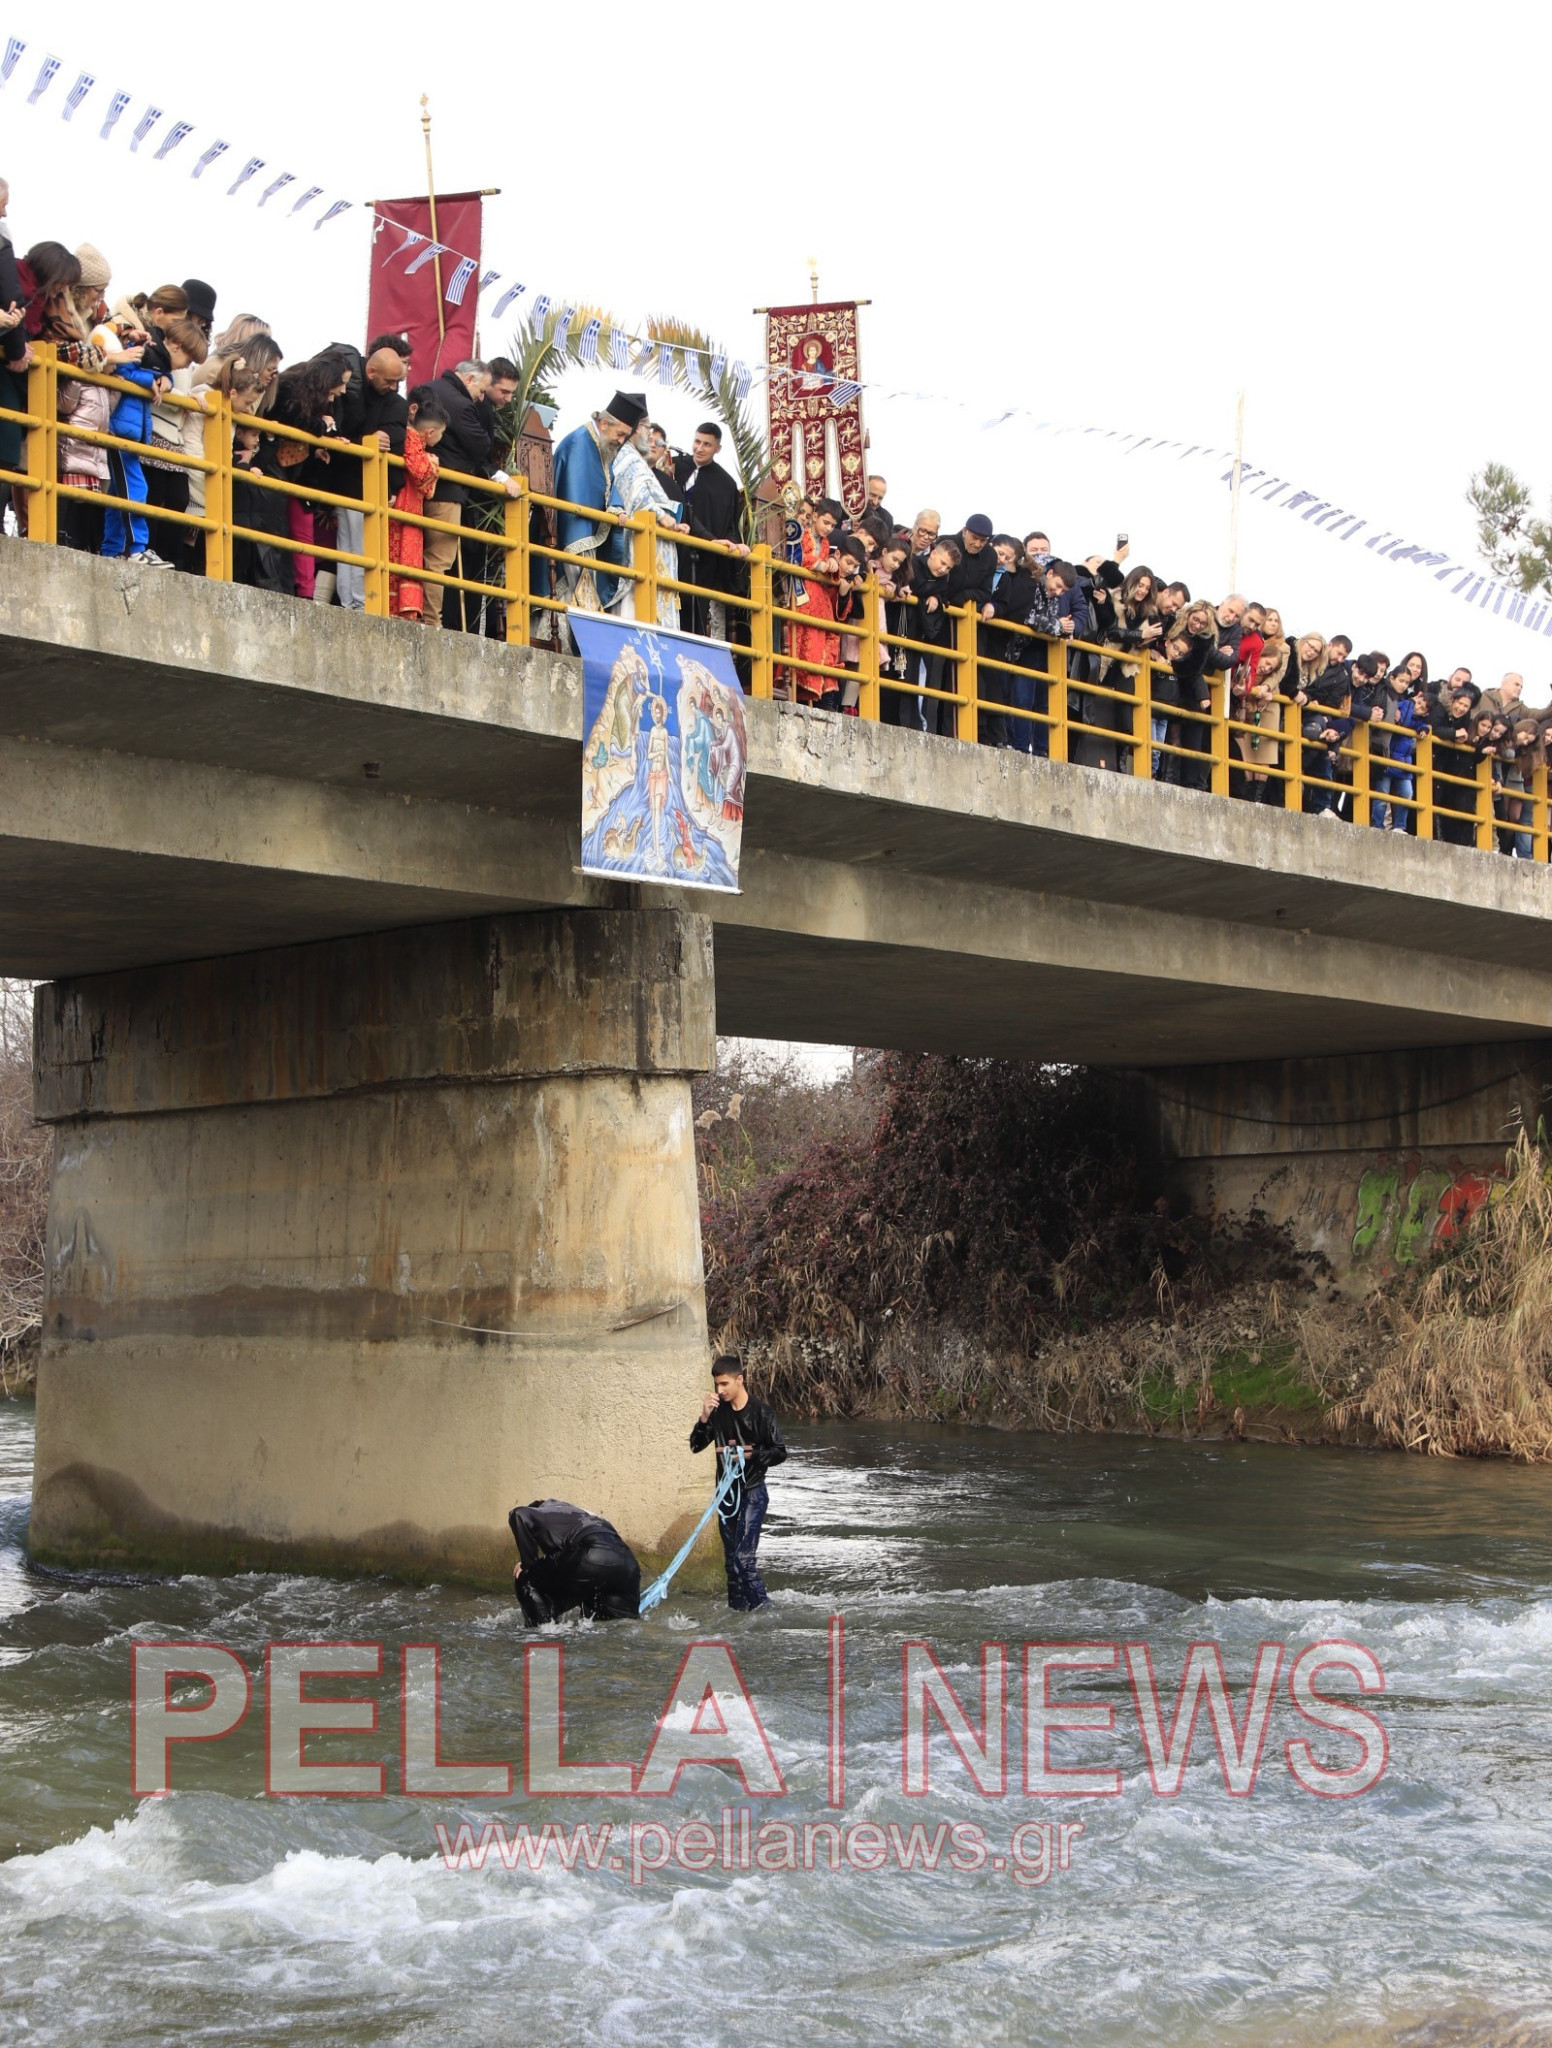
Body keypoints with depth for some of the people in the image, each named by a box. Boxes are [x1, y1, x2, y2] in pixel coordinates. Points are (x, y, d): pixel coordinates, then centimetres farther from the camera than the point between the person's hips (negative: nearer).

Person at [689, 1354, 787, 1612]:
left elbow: (780, 1452, -8)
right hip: (727, 1491, 6)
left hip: (752, 1492, -6)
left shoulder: (759, 1412, -12)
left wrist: (749, 1454, -20)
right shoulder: (718, 1411, 2)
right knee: (731, 1558, 11)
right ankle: (737, 1609, 20)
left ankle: (763, 1608, -11)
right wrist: (705, 1418, -12)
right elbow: (696, 1445, 2)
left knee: (744, 1556, -16)